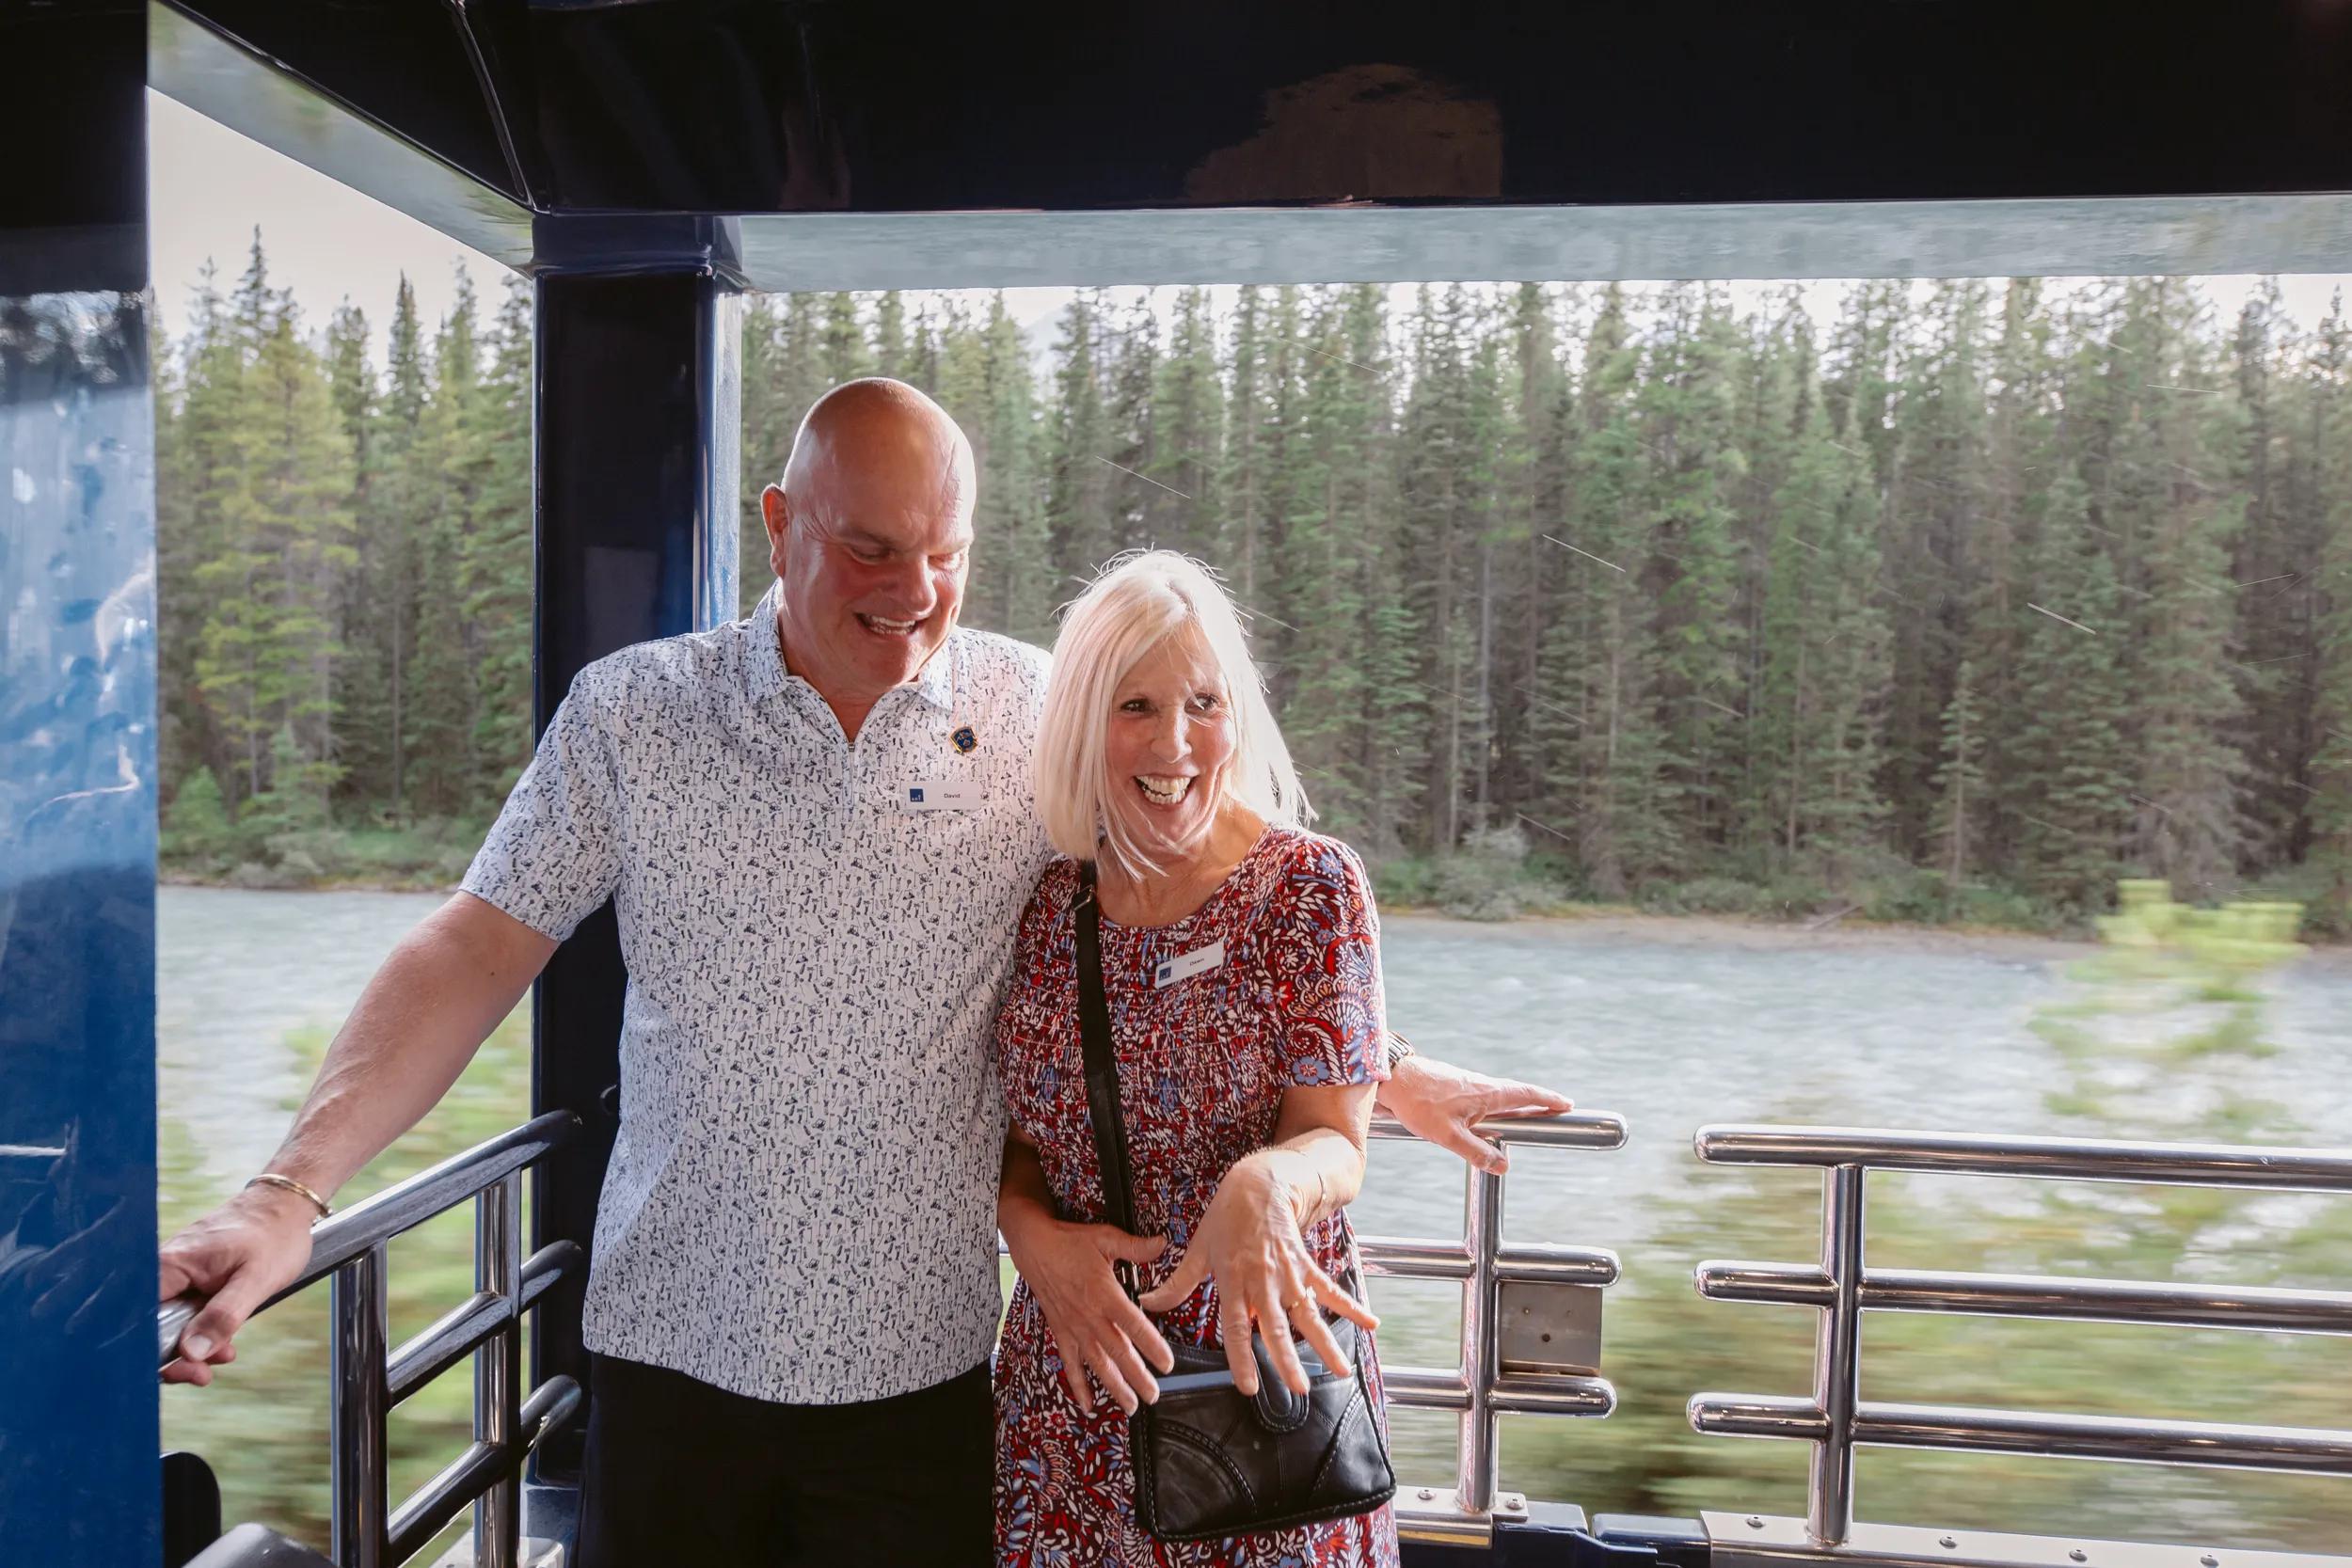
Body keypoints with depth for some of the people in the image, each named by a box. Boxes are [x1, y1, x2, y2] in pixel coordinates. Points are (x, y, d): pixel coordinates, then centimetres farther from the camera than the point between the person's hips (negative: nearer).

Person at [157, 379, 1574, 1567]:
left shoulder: (1041, 718, -4)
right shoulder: (631, 712, -4)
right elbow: (478, 952, -5)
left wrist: (1383, 1069, 7)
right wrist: (291, 1194, -14)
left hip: (918, 1365, 0)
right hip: (673, 1350, 1)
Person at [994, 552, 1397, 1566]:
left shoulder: (1311, 886, -10)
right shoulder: (1045, 900, 0)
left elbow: (1334, 1141, -13)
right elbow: (1012, 1130, 6)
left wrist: (1263, 1186, -35)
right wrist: (1035, 1235, -13)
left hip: (1263, 1371, -3)